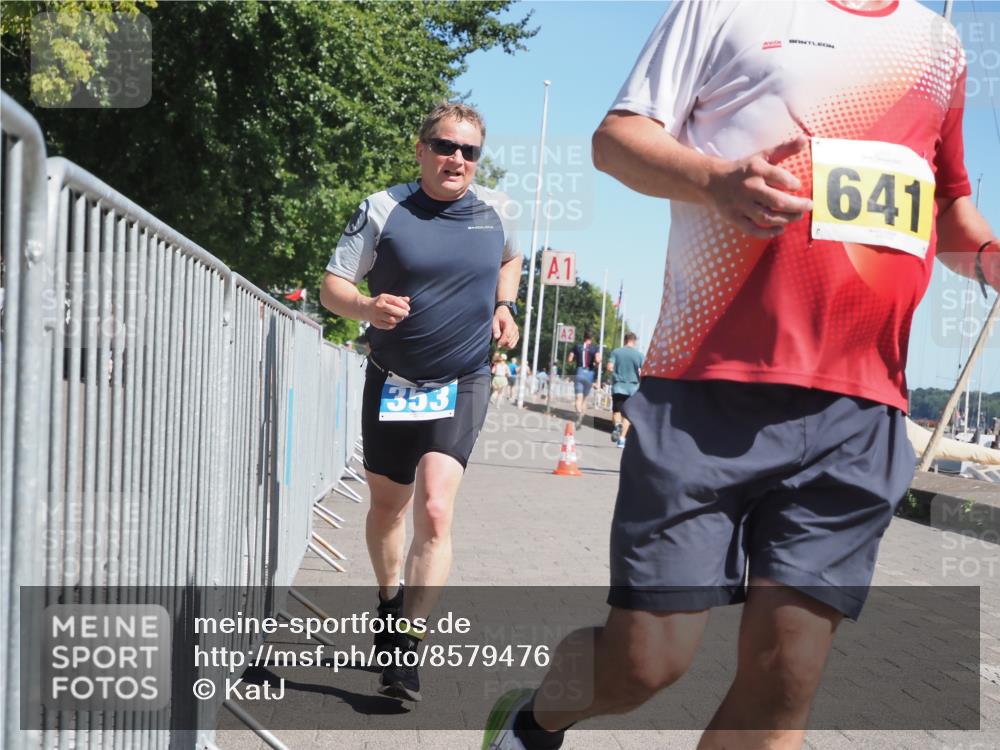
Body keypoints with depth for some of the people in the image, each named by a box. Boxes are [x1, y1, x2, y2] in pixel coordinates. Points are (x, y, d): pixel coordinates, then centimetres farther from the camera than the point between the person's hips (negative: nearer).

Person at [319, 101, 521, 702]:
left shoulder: (495, 209, 1)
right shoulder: (383, 209, -6)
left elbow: (510, 259, 23)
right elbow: (333, 287, -7)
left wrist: (502, 307, 5)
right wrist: (367, 307, -28)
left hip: (462, 384, -1)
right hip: (392, 381, 1)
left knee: (435, 510, -17)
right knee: (387, 504, 16)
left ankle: (408, 647, -14)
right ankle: (389, 601, 43)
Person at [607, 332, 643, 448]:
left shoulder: (616, 352, 0)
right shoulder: (639, 355, -1)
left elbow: (609, 368, -9)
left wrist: (616, 373, 10)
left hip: (618, 386, 0)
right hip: (632, 387, 0)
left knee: (616, 410, 9)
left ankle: (617, 425, -23)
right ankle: (622, 438, 1)